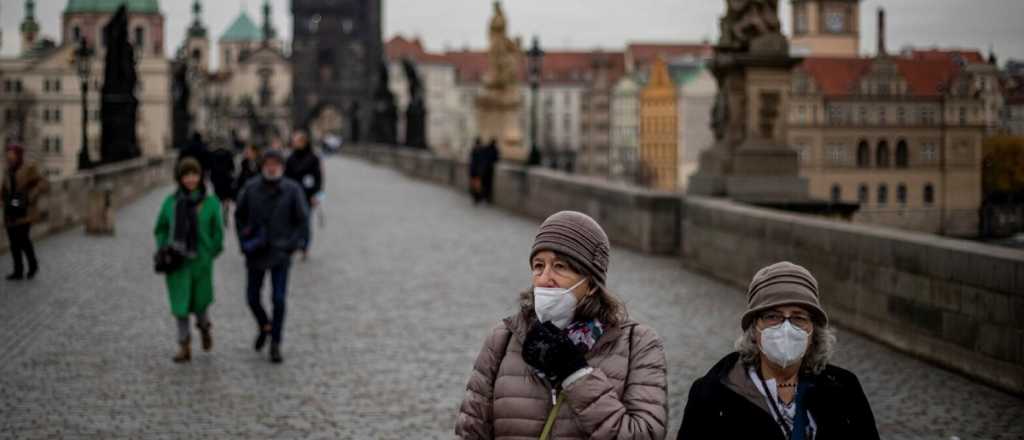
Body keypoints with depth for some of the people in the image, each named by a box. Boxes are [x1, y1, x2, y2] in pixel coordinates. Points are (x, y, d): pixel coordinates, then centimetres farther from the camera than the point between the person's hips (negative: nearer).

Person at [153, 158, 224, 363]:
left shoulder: (210, 203, -4)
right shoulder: (171, 202, 1)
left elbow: (217, 231, 3)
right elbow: (161, 229, 10)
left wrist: (212, 253, -4)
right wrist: (163, 251, -2)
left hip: (201, 261, -1)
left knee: (200, 300, 8)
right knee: (180, 302, -1)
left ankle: (204, 327, 40)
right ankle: (184, 346, 8)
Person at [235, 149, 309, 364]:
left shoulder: (292, 189, -7)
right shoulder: (251, 188, -3)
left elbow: (303, 220, -1)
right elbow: (239, 215, 9)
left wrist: (291, 245, -9)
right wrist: (244, 241, 1)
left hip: (280, 253, -2)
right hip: (256, 252, 2)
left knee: (279, 299, -6)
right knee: (253, 297, 9)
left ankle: (275, 344, 3)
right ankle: (264, 327, 38)